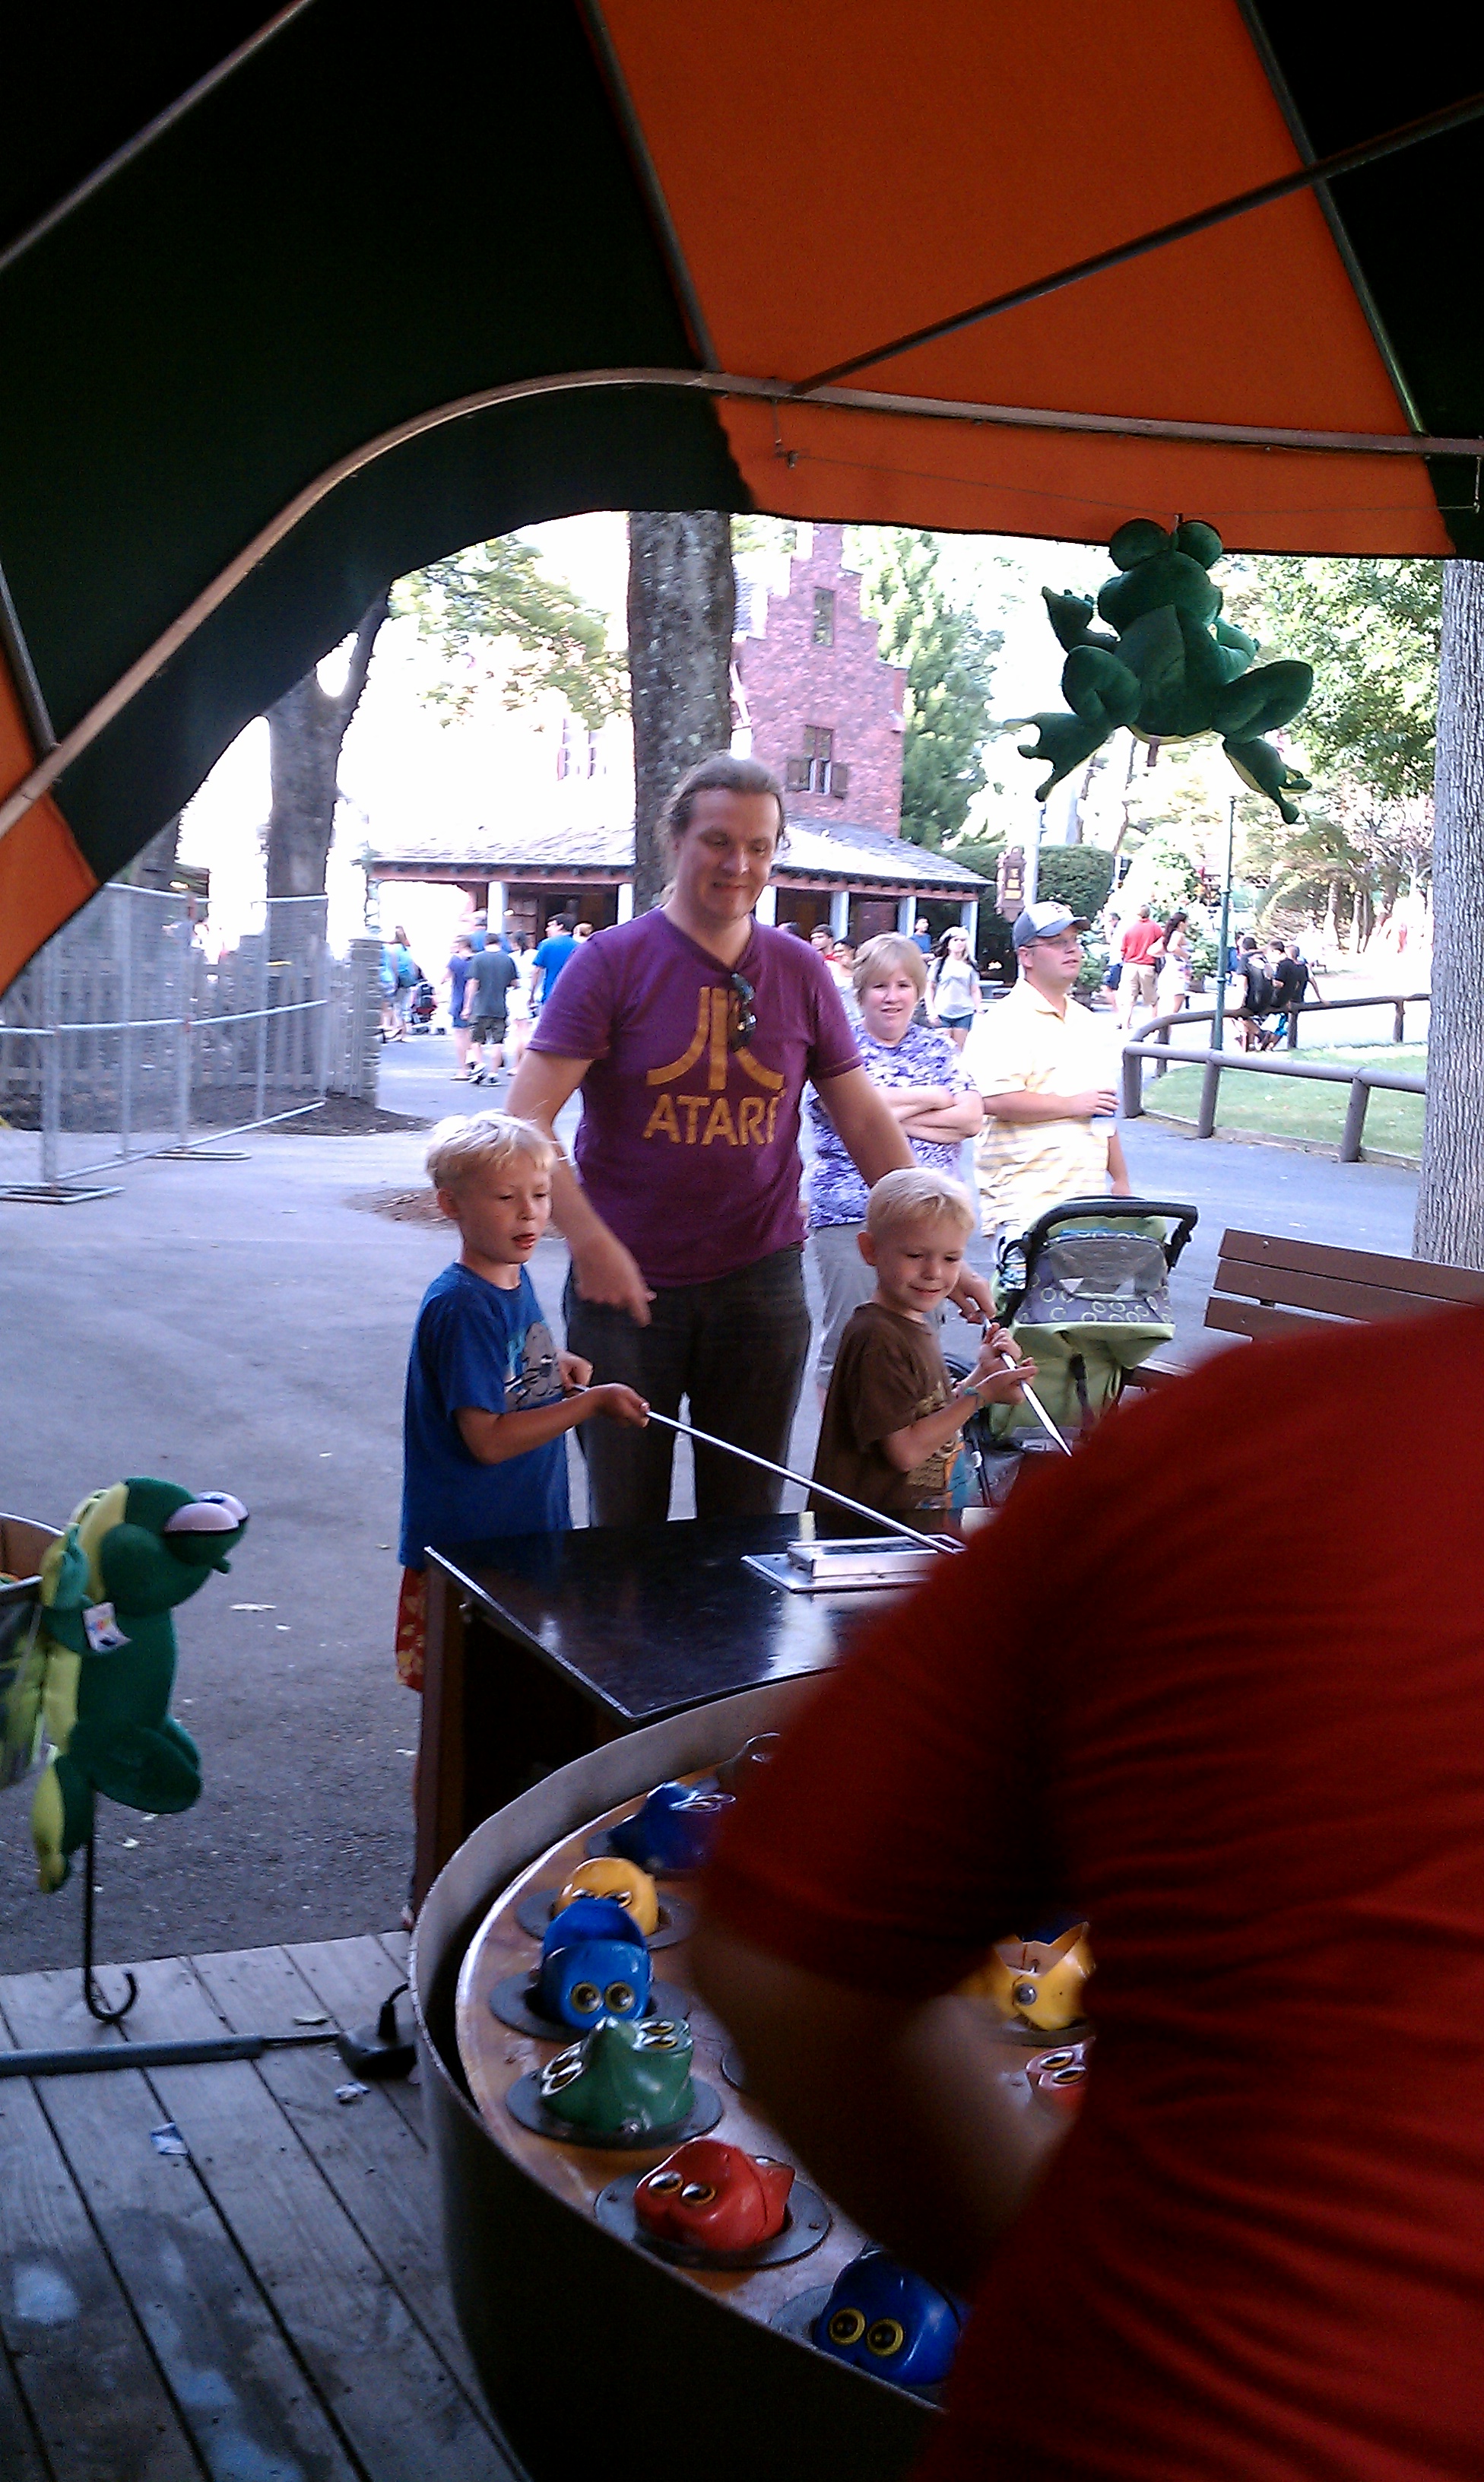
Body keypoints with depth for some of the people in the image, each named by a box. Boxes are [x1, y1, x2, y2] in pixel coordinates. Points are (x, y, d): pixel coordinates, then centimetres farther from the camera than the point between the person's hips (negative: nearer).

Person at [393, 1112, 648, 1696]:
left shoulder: (516, 1276, 6)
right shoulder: (461, 1307, -21)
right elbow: (488, 1440, -23)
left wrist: (558, 1365, 4)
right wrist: (592, 1403, -19)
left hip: (532, 1529, 9)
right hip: (469, 1544, -9)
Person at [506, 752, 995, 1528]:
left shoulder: (801, 973, 5)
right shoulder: (612, 961, -5)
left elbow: (865, 1121, 10)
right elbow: (527, 1116, -11)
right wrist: (589, 1241, -22)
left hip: (761, 1283, 3)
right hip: (626, 1285, -2)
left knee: (747, 1520, 10)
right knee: (625, 1525, 8)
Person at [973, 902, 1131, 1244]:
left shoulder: (1084, 1020, 21)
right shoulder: (1009, 1020, -6)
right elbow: (994, 1100, -21)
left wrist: (1120, 1180, 25)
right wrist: (1072, 1104, -12)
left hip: (1088, 1199, 8)